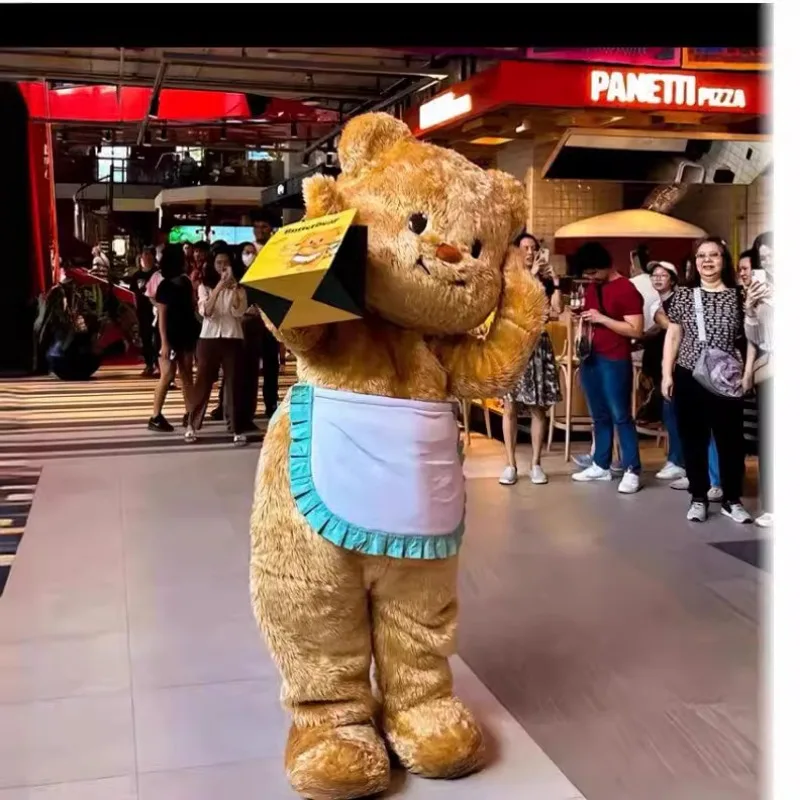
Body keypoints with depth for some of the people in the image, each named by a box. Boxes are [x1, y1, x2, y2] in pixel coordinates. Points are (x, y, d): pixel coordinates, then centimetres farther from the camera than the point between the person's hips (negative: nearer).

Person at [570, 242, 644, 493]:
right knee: (599, 416, 12)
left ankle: (632, 471, 0)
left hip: (614, 361, -7)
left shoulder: (627, 290, -12)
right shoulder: (591, 288, 13)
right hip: (590, 358, 7)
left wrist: (602, 318, -18)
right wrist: (581, 317, 3)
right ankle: (601, 465, 19)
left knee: (621, 416, -5)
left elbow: (636, 330, -17)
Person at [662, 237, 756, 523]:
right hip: (688, 377, 1)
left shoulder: (738, 296, 2)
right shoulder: (683, 295, 5)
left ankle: (732, 499, 17)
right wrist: (667, 373, 2)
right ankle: (699, 498, 18)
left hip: (726, 379, -1)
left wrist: (747, 373, -4)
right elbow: (673, 335, 7)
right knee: (693, 440, 6)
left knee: (731, 440, 3)